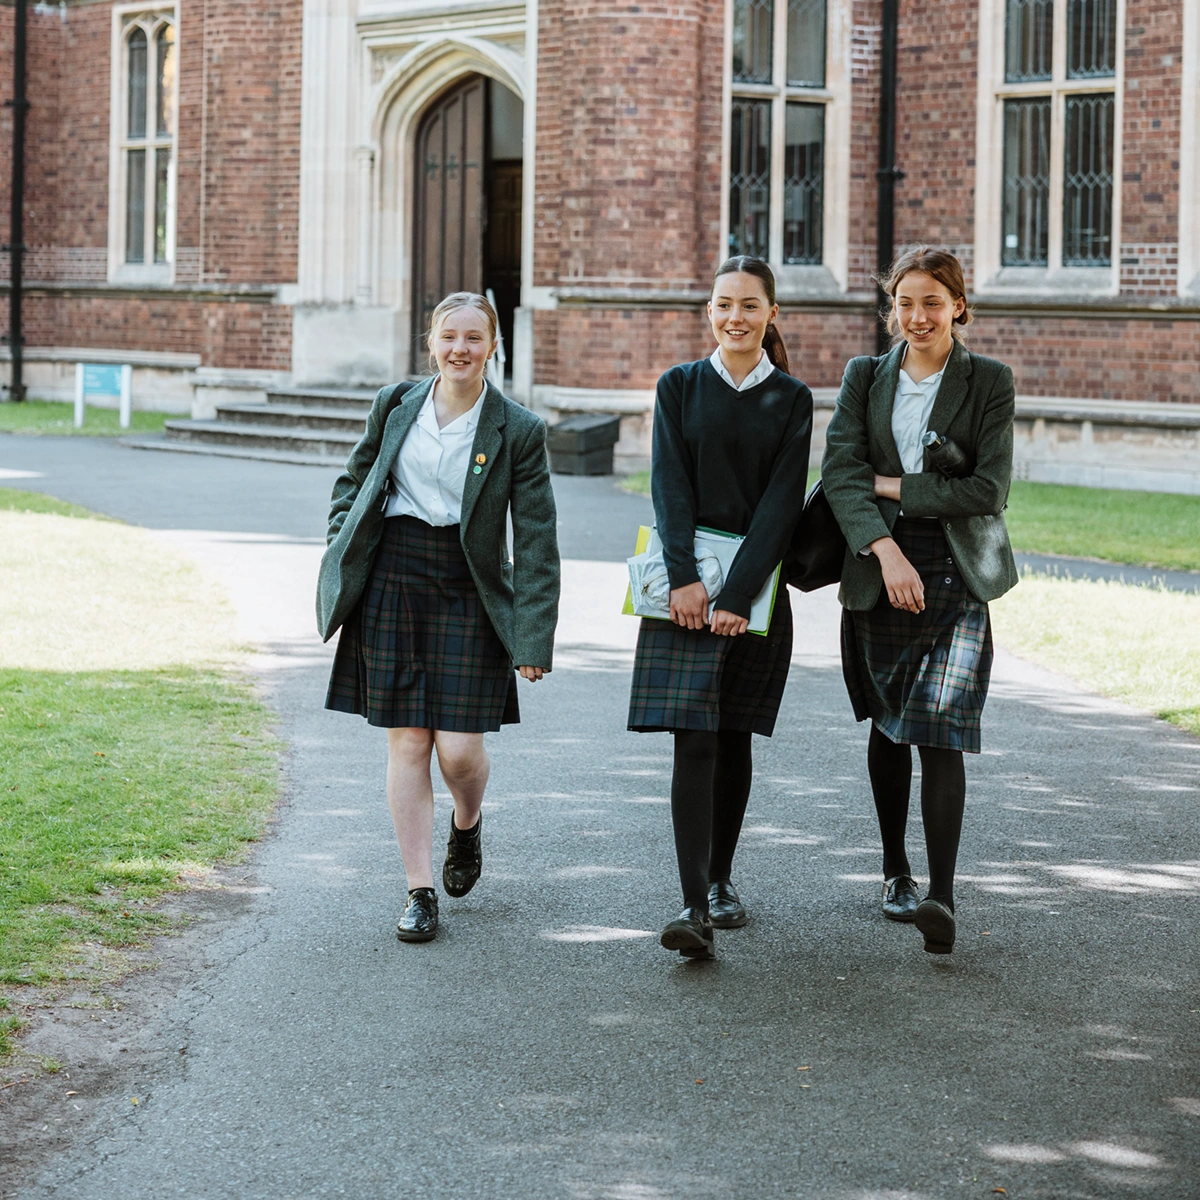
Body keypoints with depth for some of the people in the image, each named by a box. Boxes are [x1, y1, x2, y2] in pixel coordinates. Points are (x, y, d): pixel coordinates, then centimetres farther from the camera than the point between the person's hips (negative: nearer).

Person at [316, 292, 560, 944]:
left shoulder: (518, 430, -3)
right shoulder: (395, 406, 5)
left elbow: (536, 541, -4)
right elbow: (353, 481, 19)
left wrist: (533, 639, -9)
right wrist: (341, 556, 5)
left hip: (468, 591, -2)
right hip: (392, 580, 2)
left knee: (460, 748, -5)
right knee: (406, 741, 0)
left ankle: (467, 825, 30)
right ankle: (419, 891, 7)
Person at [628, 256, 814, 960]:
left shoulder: (791, 400, 4)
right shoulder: (680, 387, 6)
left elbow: (782, 502, -4)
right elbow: (670, 486, -3)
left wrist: (739, 595, -14)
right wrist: (684, 577, -16)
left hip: (755, 585, 1)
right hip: (687, 587, -1)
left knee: (734, 737, 9)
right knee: (694, 743, -10)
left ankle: (721, 879, 26)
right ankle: (695, 906, -15)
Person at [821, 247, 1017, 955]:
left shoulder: (989, 381, 1)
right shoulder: (865, 377, 7)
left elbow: (991, 489, -8)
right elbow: (840, 471, -5)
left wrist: (893, 486, -9)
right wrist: (886, 549, -20)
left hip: (957, 578, -3)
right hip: (878, 574, 3)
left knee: (940, 735, -14)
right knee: (889, 727, 12)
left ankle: (943, 898, -19)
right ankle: (896, 870, 28)